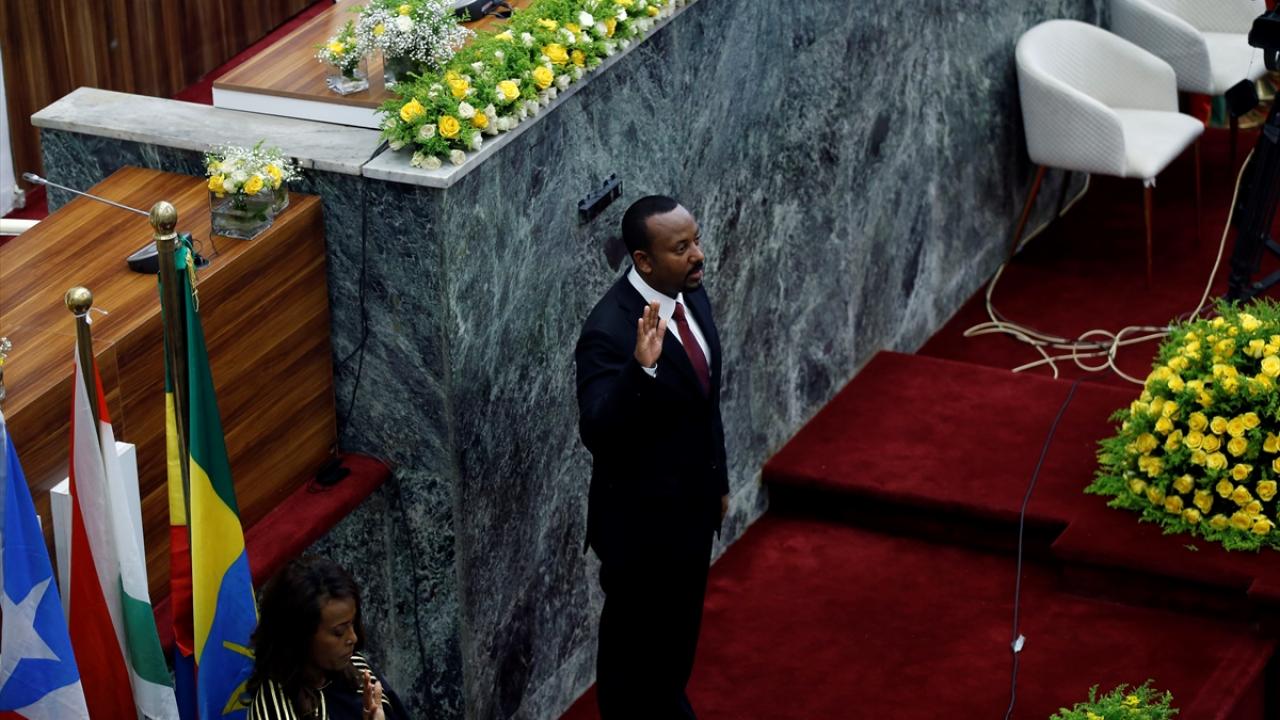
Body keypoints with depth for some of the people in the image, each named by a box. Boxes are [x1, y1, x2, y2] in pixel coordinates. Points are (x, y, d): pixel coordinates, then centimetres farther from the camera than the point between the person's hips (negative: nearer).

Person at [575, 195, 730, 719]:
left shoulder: (691, 294, -2)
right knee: (633, 652, 12)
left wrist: (718, 480, 20)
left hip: (693, 508, 8)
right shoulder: (609, 331, -29)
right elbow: (597, 432, -38)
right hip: (642, 524, -8)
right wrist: (642, 368, -52)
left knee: (678, 637, 26)